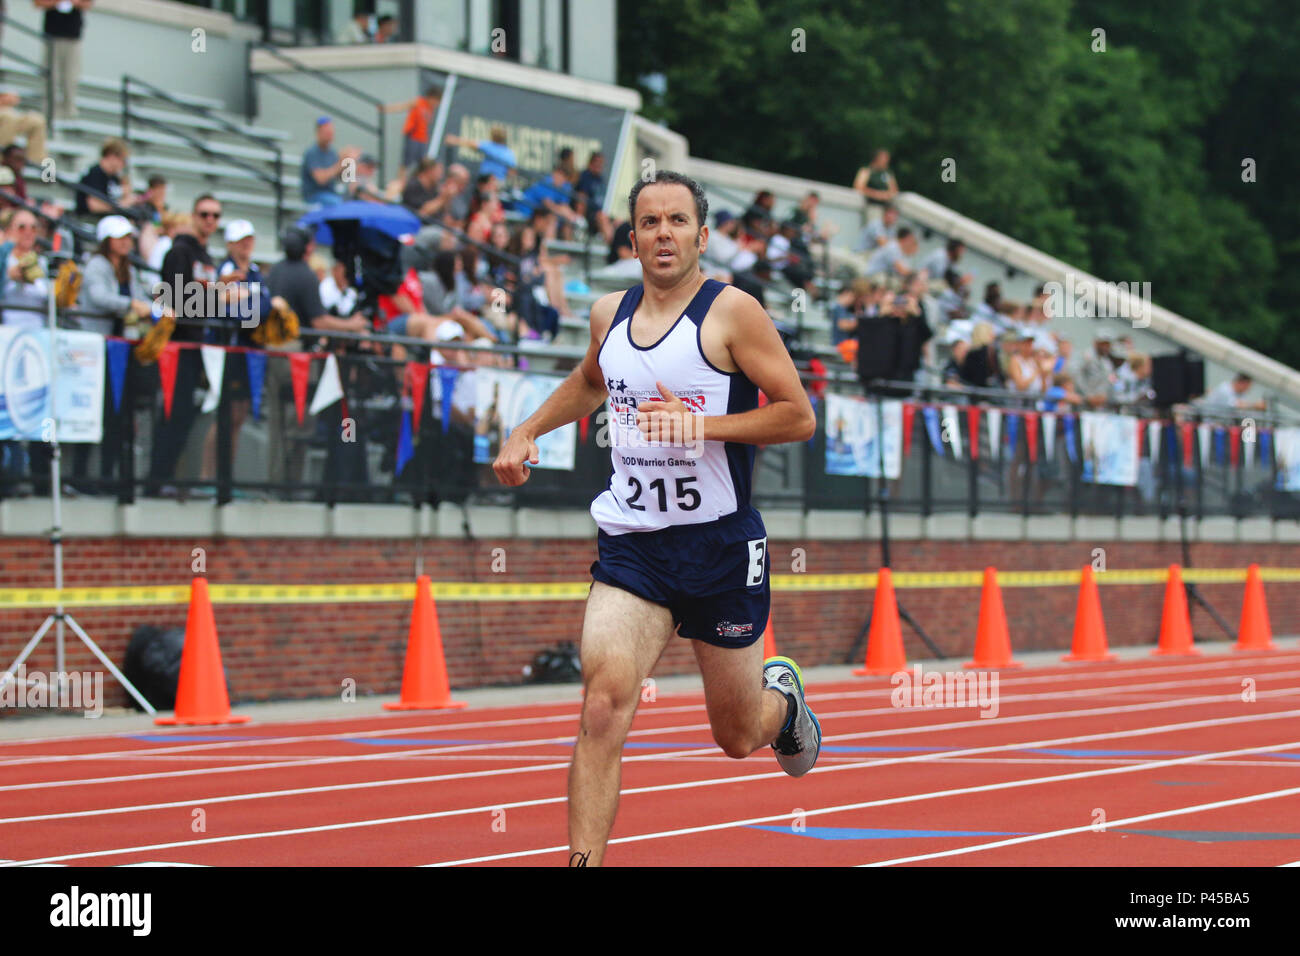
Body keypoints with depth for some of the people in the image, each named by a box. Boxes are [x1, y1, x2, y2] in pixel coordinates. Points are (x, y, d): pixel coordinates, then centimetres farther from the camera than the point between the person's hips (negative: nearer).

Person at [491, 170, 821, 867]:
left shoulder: (731, 312, -9)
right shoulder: (609, 313, 8)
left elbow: (798, 416, -11)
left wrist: (701, 425, -20)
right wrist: (526, 431, 21)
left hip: (720, 544, -3)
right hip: (631, 542, 3)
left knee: (738, 737, 12)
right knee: (604, 702, -20)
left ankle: (782, 696, 49)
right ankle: (583, 861, -20)